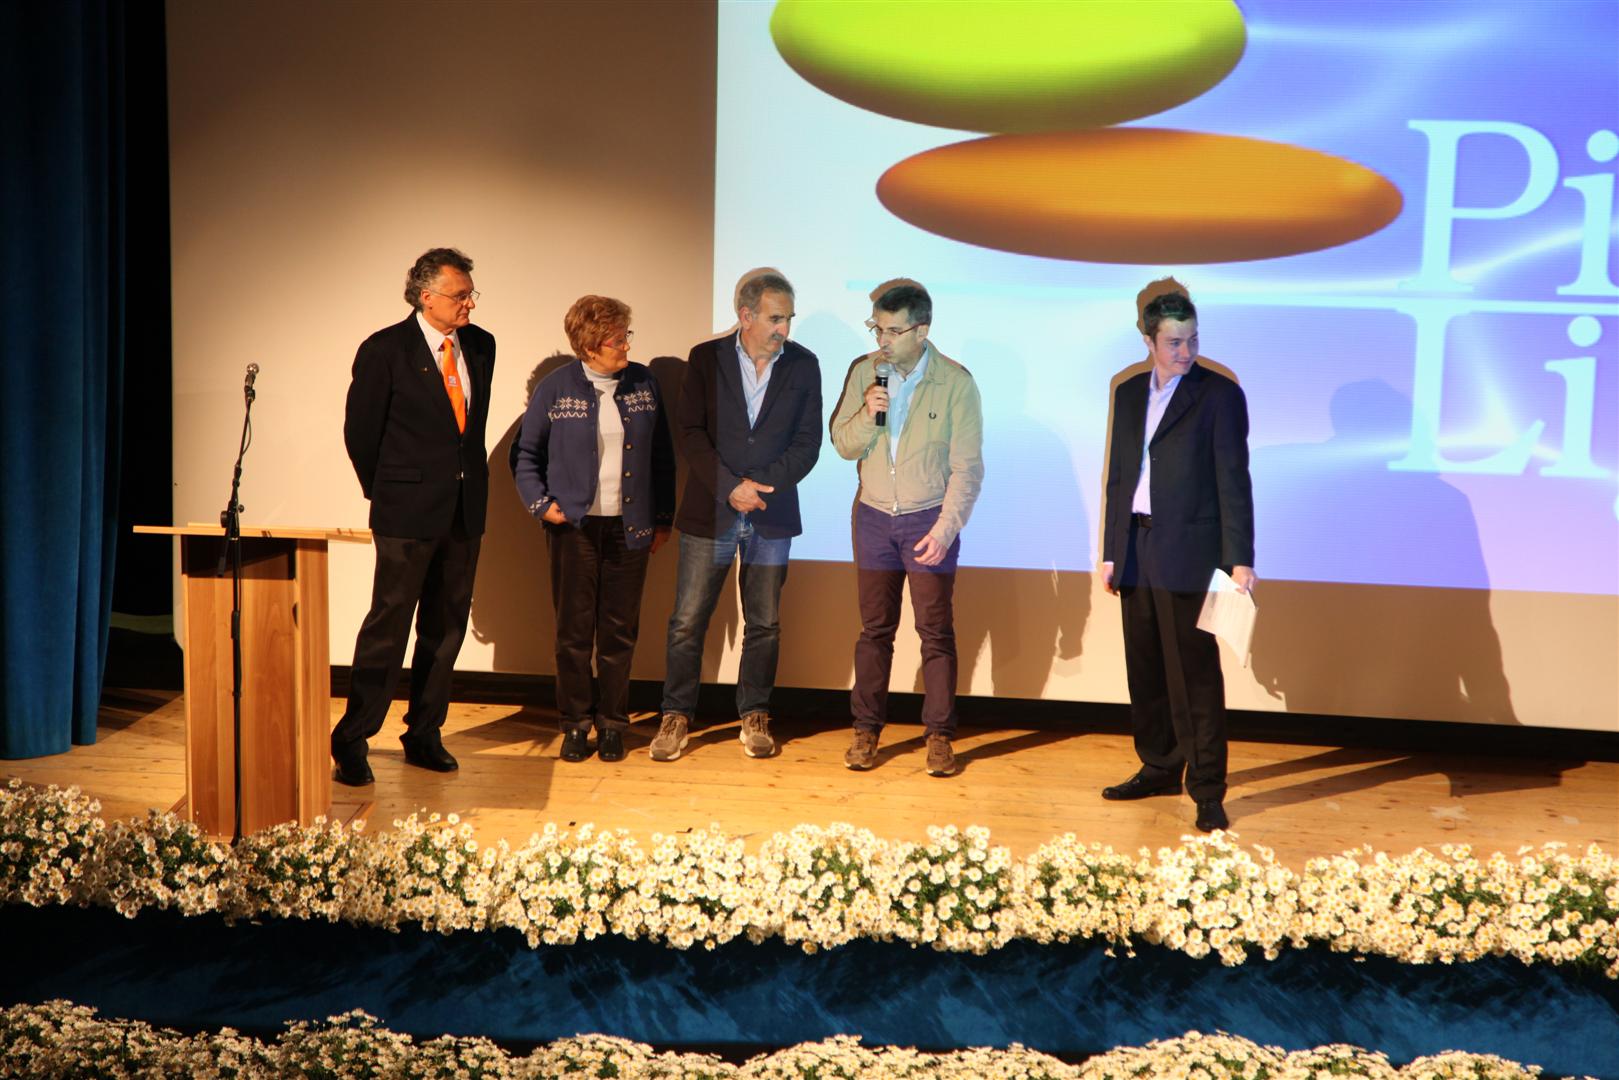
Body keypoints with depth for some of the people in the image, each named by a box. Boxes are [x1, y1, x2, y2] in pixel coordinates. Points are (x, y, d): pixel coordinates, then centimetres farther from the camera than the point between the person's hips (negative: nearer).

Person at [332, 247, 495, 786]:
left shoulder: (480, 346, 8)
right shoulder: (385, 351, -8)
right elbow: (360, 431, -2)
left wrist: (469, 482, 13)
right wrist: (386, 494, 4)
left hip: (465, 509, 6)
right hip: (408, 514, -6)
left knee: (446, 627, 11)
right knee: (389, 623, -5)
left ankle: (424, 735, 22)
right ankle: (351, 740, 4)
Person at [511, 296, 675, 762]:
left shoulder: (644, 383, 4)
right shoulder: (556, 388, -2)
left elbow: (662, 456, 9)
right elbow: (525, 452, 7)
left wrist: (663, 518, 8)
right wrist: (540, 503, -4)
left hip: (629, 527, 2)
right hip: (575, 526, -2)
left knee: (619, 632, 6)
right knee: (574, 631, 3)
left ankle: (612, 724, 17)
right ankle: (576, 724, 14)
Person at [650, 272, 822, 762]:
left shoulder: (803, 365, 2)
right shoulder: (706, 358, -1)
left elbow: (807, 442, 0)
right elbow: (689, 432, -5)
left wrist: (761, 485, -13)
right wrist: (730, 488, -15)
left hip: (771, 515, 1)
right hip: (710, 513, -1)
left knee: (764, 625, 8)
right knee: (687, 622, 2)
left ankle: (755, 716, 22)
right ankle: (676, 716, 14)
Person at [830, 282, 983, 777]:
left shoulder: (955, 383, -9)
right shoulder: (864, 372, 0)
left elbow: (967, 468, -9)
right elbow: (843, 445, 3)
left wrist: (944, 529, -16)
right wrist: (867, 415, -17)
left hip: (929, 519, -3)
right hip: (874, 516, 3)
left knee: (936, 632, 2)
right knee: (875, 629, 9)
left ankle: (939, 735, 11)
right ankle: (866, 729, 17)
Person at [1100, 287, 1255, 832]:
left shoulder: (1219, 394, -4)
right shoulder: (1129, 393, 12)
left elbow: (1233, 480, -9)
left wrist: (1239, 558, -14)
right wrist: (1111, 551, 13)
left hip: (1188, 552, -6)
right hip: (1136, 551, 6)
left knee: (1194, 674, -4)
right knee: (1146, 670, 13)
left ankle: (1207, 791, 3)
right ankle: (1159, 769, 27)